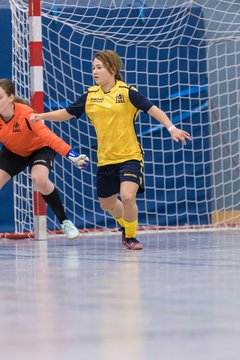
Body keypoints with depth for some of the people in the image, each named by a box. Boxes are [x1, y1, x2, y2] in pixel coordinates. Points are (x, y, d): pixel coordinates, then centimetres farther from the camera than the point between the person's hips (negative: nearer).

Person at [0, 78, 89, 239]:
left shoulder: (25, 114, -33)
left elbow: (49, 136, -41)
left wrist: (72, 155, -52)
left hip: (39, 148, -5)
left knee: (39, 178, -32)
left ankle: (64, 221, -14)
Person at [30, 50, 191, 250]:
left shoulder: (127, 92, -10)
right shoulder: (90, 96, 3)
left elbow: (153, 110, -13)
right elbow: (66, 113, 12)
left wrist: (171, 128, -25)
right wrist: (42, 116, 1)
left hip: (129, 156, -5)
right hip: (105, 159, 5)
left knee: (127, 197, -23)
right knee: (107, 204, 16)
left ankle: (131, 237, 3)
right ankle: (125, 225, 49)